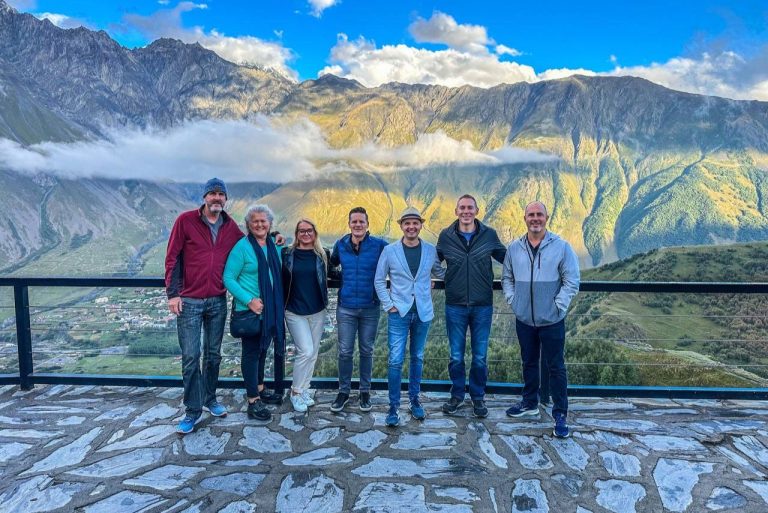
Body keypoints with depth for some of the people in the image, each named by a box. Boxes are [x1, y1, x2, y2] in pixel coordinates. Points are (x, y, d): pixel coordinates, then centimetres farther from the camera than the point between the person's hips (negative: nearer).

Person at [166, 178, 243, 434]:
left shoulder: (231, 226, 5)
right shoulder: (186, 220, -5)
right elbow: (172, 258, -5)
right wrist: (172, 293, -10)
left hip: (218, 301, 4)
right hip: (189, 301, -3)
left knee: (213, 354, 13)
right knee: (190, 357, -1)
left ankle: (210, 399, 29)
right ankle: (193, 410, 10)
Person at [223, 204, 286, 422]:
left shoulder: (274, 246, 7)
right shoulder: (242, 246, -12)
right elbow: (228, 278, -14)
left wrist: (279, 303, 7)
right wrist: (249, 300, -21)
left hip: (271, 309, 6)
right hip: (249, 310, -6)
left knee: (263, 348, 18)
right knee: (251, 351, 1)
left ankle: (259, 388, 35)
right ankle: (253, 401, 9)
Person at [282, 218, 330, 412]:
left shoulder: (323, 255, 2)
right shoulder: (286, 254, -2)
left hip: (317, 311, 3)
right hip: (295, 312, -3)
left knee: (312, 353, 10)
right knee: (306, 351, -10)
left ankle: (304, 390, 26)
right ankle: (296, 392, 10)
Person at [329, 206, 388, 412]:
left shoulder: (379, 246, -8)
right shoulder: (340, 245, 1)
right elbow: (332, 264, 20)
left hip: (370, 308, -1)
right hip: (345, 308, 2)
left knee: (366, 351, 12)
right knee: (345, 352, 7)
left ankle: (365, 391, 27)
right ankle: (343, 391, 24)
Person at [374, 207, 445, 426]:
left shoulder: (431, 250, 1)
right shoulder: (390, 251, -3)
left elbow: (440, 272, 17)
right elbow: (379, 280, 2)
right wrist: (388, 304, -4)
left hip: (423, 313, 2)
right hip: (399, 312, -2)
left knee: (417, 358, 14)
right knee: (396, 361, -3)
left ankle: (414, 400, 28)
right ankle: (393, 407, 9)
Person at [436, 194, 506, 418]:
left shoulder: (489, 235, -2)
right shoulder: (446, 236, -1)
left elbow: (506, 258, 11)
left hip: (482, 306, 0)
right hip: (455, 306, 0)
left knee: (480, 357, 10)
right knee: (456, 356, 10)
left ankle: (478, 397, 29)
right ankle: (457, 395, 29)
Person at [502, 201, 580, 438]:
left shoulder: (561, 247, -8)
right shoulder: (514, 248, 3)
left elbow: (571, 282, -7)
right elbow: (507, 278, 13)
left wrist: (558, 305, -10)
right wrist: (512, 300, 2)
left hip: (551, 320, -4)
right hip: (524, 319, 4)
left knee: (556, 367, 3)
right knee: (529, 363, 18)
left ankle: (560, 414, 16)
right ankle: (529, 403, 35)